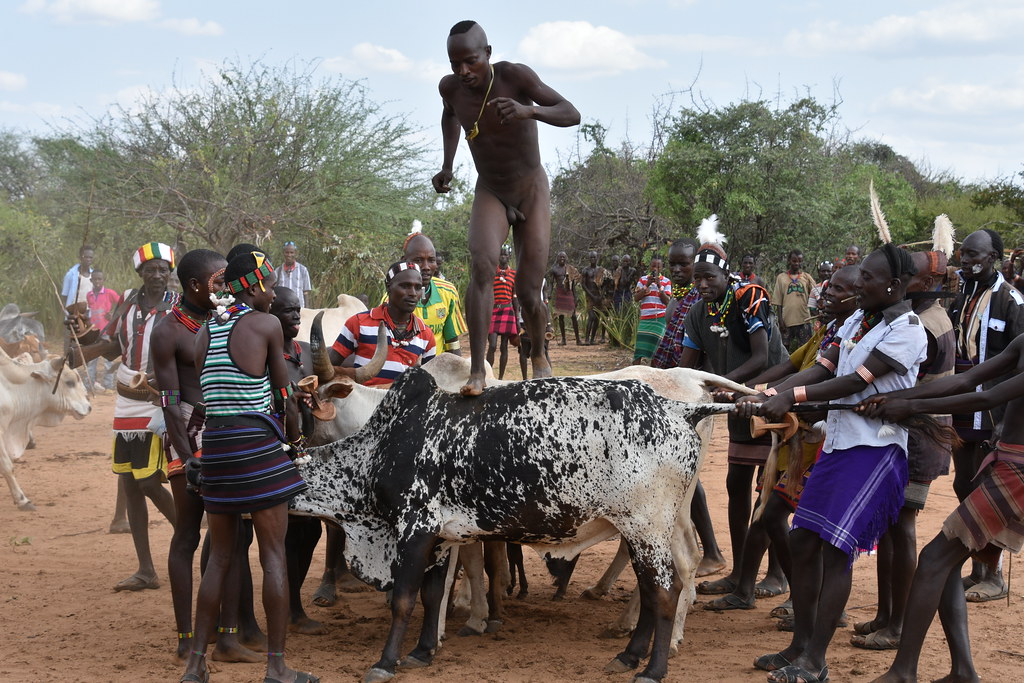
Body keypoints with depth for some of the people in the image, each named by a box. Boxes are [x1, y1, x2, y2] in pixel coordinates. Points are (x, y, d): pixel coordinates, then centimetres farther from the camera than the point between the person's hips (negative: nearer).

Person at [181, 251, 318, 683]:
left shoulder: (205, 330, 12)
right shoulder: (266, 324, -4)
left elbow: (203, 393, 11)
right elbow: (282, 391, 3)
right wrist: (293, 436, 19)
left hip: (214, 442, 6)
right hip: (257, 444, -6)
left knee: (220, 555, 14)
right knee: (274, 554, 0)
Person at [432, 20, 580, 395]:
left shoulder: (515, 76, -24)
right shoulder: (450, 87, -11)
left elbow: (572, 114, -26)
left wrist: (529, 111, -44)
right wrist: (447, 166, 8)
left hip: (531, 191, -2)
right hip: (489, 193, 2)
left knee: (528, 292, -5)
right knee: (482, 264, -28)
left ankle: (539, 355, 28)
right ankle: (477, 370, -30)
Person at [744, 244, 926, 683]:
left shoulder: (906, 329, -11)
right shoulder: (859, 319, 13)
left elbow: (856, 382, -17)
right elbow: (821, 369, 6)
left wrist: (792, 396, -22)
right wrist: (767, 396, -8)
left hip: (875, 449, -8)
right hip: (837, 444, 8)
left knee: (835, 549, -11)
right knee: (803, 541, 8)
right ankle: (800, 646, 20)